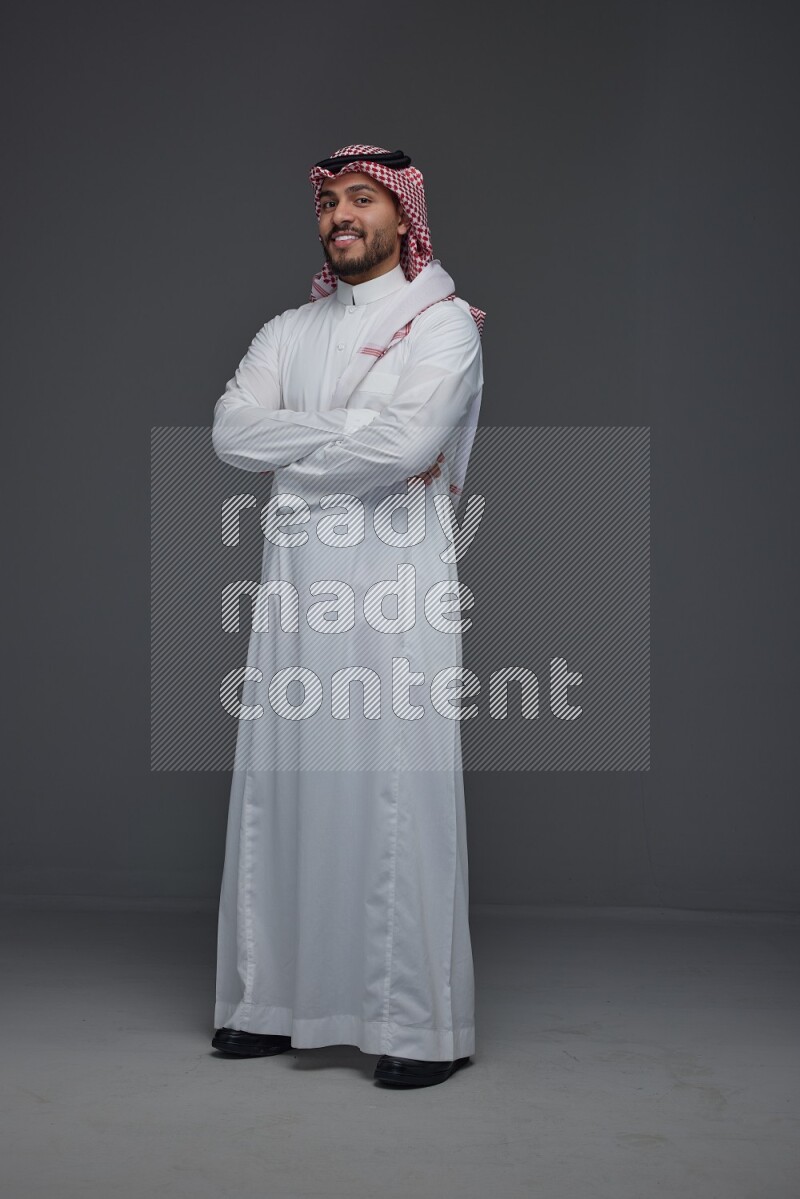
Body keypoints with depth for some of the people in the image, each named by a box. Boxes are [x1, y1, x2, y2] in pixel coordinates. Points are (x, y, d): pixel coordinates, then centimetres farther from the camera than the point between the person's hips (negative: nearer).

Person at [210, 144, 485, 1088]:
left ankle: (422, 1026, 0)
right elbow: (231, 430, 1)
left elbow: (403, 445, -16)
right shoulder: (289, 330, 18)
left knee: (397, 794, -7)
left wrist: (288, 460, -3)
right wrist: (355, 432, -8)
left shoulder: (442, 322, 1)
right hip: (294, 584, 6)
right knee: (280, 788, 6)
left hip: (396, 584, -5)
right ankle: (275, 1003, 17)